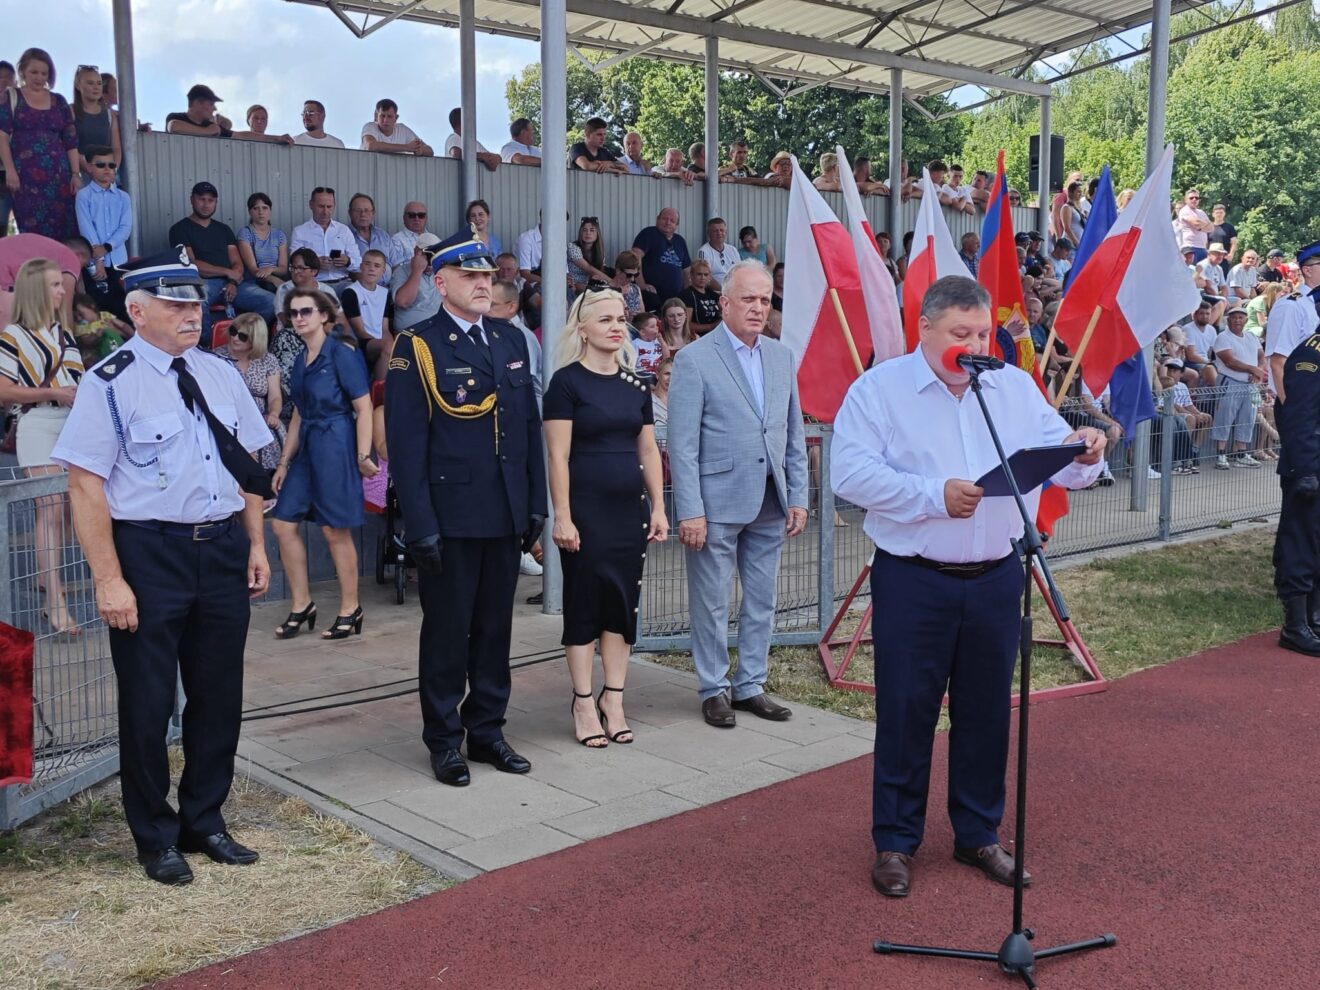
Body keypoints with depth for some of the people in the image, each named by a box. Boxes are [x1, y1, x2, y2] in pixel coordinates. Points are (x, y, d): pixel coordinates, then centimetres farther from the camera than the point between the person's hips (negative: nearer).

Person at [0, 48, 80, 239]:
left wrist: (75, 174, 2)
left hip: (58, 175, 3)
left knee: (64, 230, -6)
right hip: (25, 175, -2)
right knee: (33, 231, -8)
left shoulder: (59, 101, 15)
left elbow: (71, 140, 12)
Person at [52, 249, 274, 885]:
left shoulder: (220, 375, 9)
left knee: (219, 696, 14)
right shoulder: (110, 384, -9)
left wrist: (255, 544, 9)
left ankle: (204, 822, 32)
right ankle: (155, 838, 24)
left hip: (223, 551, 6)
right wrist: (108, 579, -17)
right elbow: (86, 485, -13)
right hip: (148, 556, -5)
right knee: (148, 702, 6)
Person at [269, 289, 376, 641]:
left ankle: (350, 610, 11)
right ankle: (301, 605, 15)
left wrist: (363, 456, -16)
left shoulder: (341, 353, -9)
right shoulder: (301, 360, 14)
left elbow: (364, 407, -11)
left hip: (335, 446, -8)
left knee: (335, 530, -2)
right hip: (306, 448, 8)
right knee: (282, 523, 3)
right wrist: (284, 461, 17)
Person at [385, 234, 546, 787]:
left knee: (495, 628, 13)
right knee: (447, 632, 7)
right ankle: (444, 740, 20)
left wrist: (536, 504, 8)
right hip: (450, 517, -5)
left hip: (506, 515, 5)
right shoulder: (417, 347, -7)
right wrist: (420, 526, -15)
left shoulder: (511, 341, 10)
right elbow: (406, 444, -11)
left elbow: (530, 427, 12)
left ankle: (486, 729, 27)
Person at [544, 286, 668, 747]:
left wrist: (658, 508, 7)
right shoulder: (567, 381, -7)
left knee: (624, 603, 9)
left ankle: (613, 700, 20)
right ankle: (584, 703, 14)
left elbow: (649, 450, 12)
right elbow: (558, 456, -10)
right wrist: (562, 517, -15)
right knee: (584, 601, 3)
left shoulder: (636, 384, 10)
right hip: (586, 509, -5)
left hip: (630, 507, 5)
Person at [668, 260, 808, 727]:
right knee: (712, 605, 5)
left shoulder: (781, 356, 10)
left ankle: (750, 685, 26)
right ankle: (714, 690, 20)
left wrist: (798, 497, 6)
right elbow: (682, 444, -10)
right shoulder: (695, 359, -7)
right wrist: (690, 511, -15)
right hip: (717, 504, -5)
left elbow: (794, 435, 13)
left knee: (762, 601, 13)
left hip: (770, 504, 6)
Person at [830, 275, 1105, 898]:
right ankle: (895, 841, 20)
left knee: (986, 712, 13)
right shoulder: (879, 389, -5)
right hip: (913, 582, -4)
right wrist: (934, 495, -23)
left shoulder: (1017, 388, 9)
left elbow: (1058, 464, 7)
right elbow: (850, 472, -16)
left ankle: (978, 834, 30)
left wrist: (1083, 456, -16)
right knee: (905, 713, 4)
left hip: (995, 580, 4)